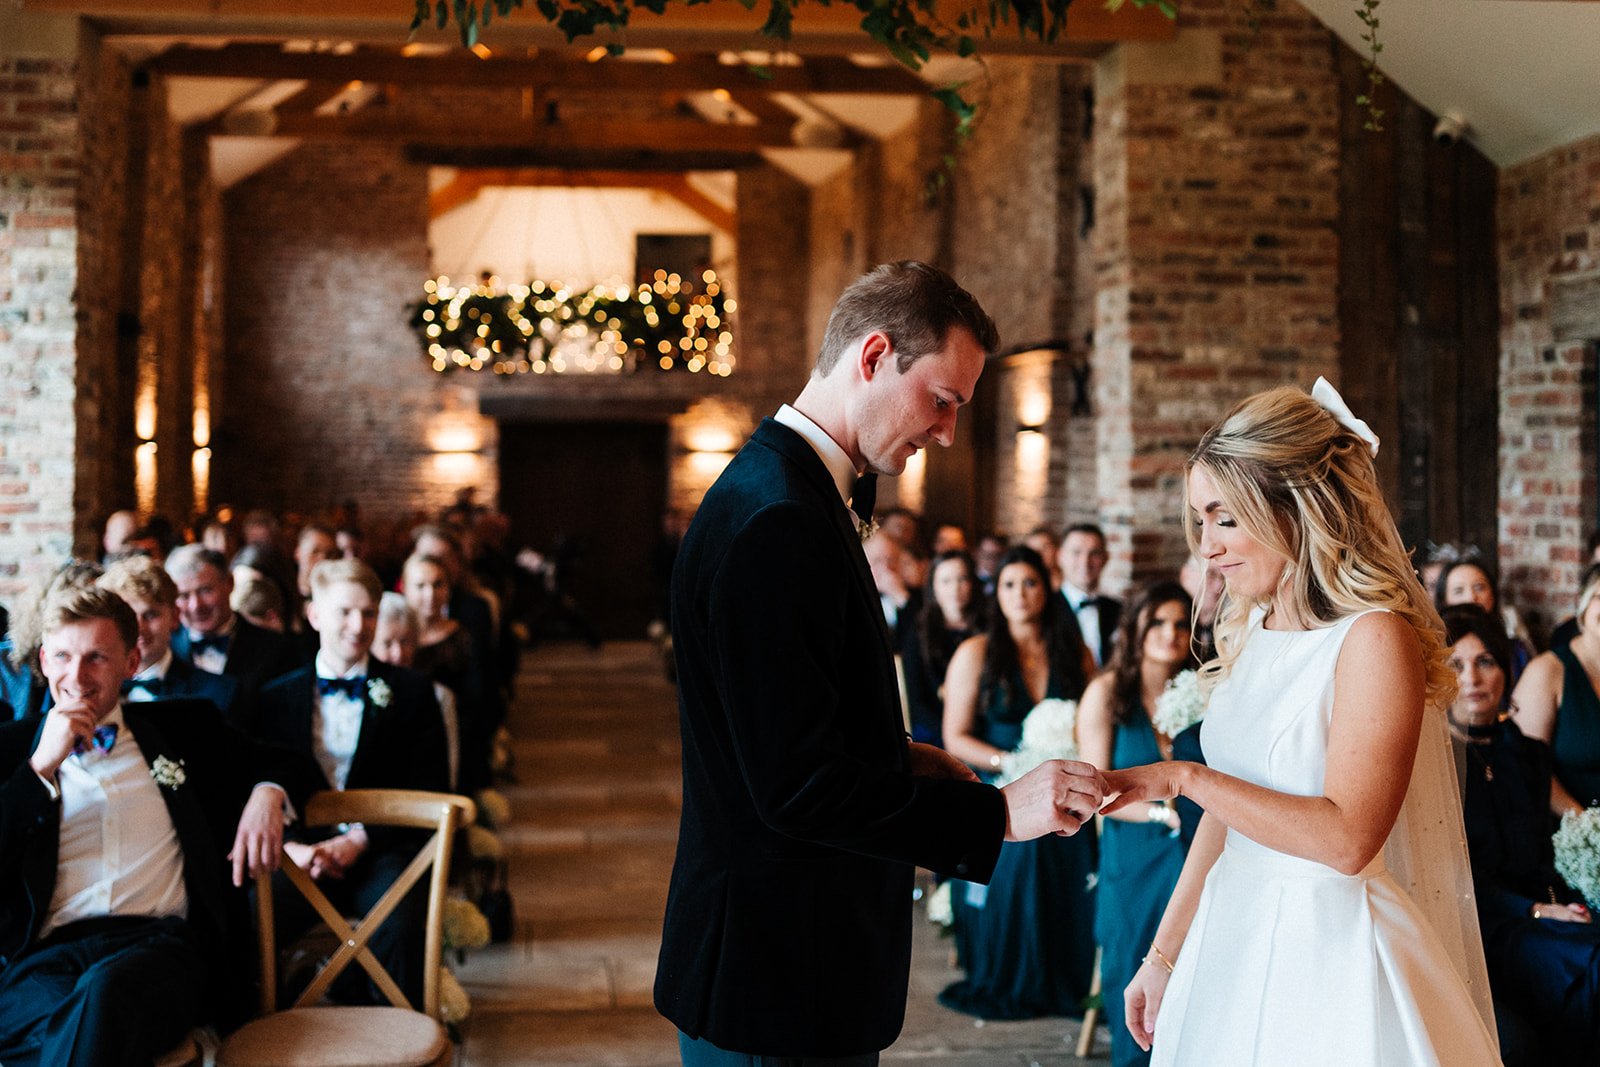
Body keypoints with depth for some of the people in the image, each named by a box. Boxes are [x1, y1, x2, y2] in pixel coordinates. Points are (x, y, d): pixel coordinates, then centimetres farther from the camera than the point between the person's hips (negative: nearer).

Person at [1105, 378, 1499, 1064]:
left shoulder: (1376, 637, -16)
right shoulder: (1248, 635, 6)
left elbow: (1347, 837, -23)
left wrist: (1182, 777, -18)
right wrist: (1163, 957, 12)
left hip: (1332, 953, -6)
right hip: (1234, 941, 6)